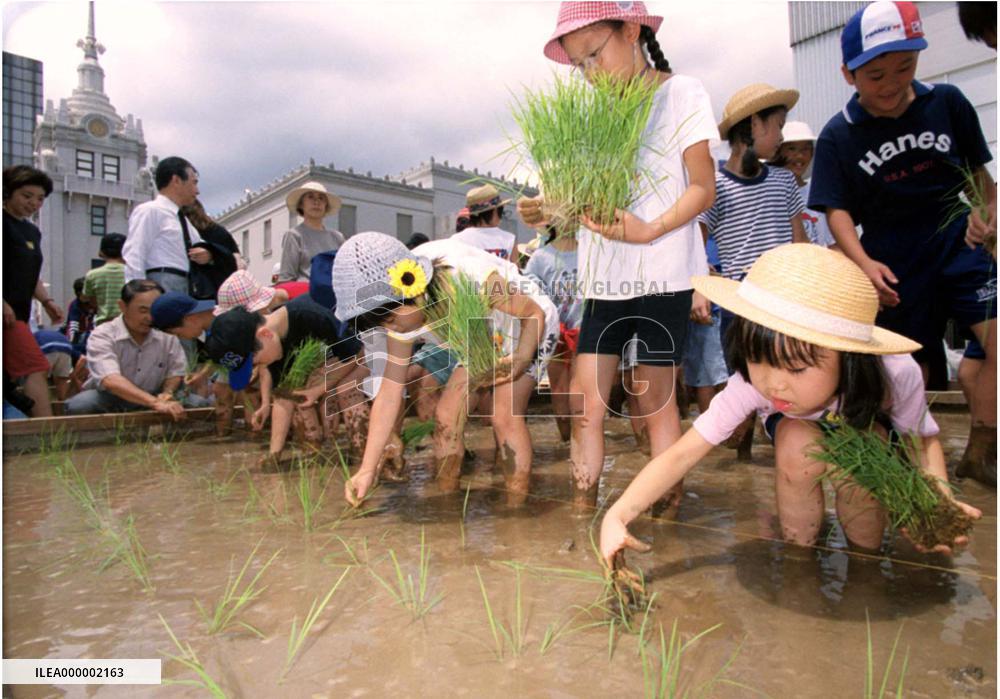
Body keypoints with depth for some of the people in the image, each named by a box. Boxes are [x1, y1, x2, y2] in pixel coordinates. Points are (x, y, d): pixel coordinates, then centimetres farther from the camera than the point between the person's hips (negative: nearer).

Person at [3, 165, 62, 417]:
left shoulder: (33, 231, 21)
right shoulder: (5, 223, -6)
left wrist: (46, 300, 13)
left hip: (17, 313, 9)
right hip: (6, 312, -9)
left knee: (6, 379, 10)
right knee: (35, 367, -18)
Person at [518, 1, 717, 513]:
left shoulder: (681, 93, 2)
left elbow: (704, 189, -5)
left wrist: (648, 231, -22)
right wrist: (550, 211, -8)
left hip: (662, 275, -4)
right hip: (605, 278, 5)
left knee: (656, 401, 1)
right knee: (585, 403, -1)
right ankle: (583, 510, 9)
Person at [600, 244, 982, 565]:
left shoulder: (895, 375, -37)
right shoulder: (753, 384, -38)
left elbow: (924, 441, -16)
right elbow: (682, 454, -40)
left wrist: (940, 493, -38)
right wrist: (618, 515, -53)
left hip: (870, 427, 0)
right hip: (798, 431, 0)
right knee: (797, 445, -34)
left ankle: (866, 558, -2)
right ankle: (799, 552, -7)